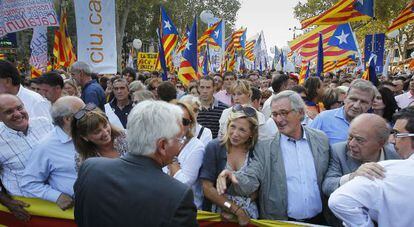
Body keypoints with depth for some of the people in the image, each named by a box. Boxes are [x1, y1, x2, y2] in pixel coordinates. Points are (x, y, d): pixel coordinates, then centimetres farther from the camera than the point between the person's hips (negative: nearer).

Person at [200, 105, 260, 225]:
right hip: (217, 215, -1)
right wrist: (237, 210, -16)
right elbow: (207, 188, -13)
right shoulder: (214, 147, -11)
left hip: (248, 216, 1)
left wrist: (232, 209, -18)